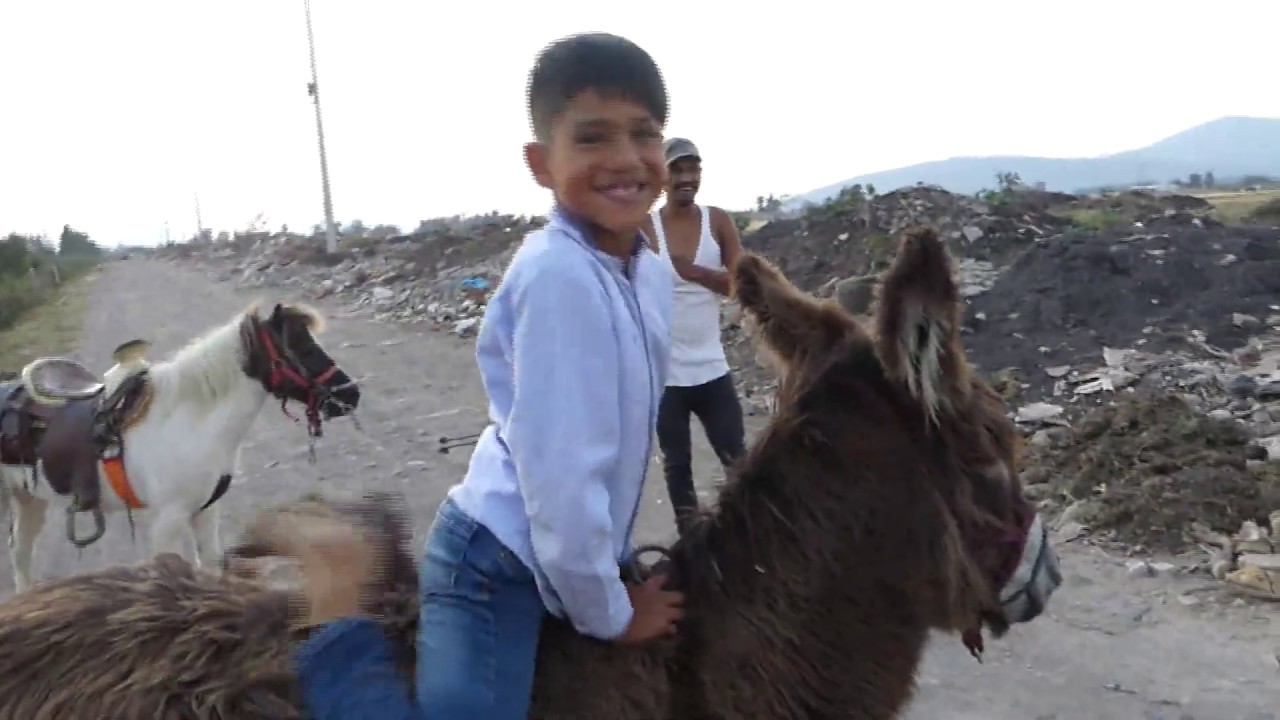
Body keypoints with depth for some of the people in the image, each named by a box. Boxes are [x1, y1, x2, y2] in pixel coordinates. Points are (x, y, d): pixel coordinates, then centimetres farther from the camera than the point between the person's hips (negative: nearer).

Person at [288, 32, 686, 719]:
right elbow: (558, 474, -26)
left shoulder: (653, 273, 2)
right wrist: (607, 613, -12)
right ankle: (336, 615, 2)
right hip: (497, 564, -9)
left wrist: (615, 567, 15)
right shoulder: (558, 275, -26)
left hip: (570, 553, 9)